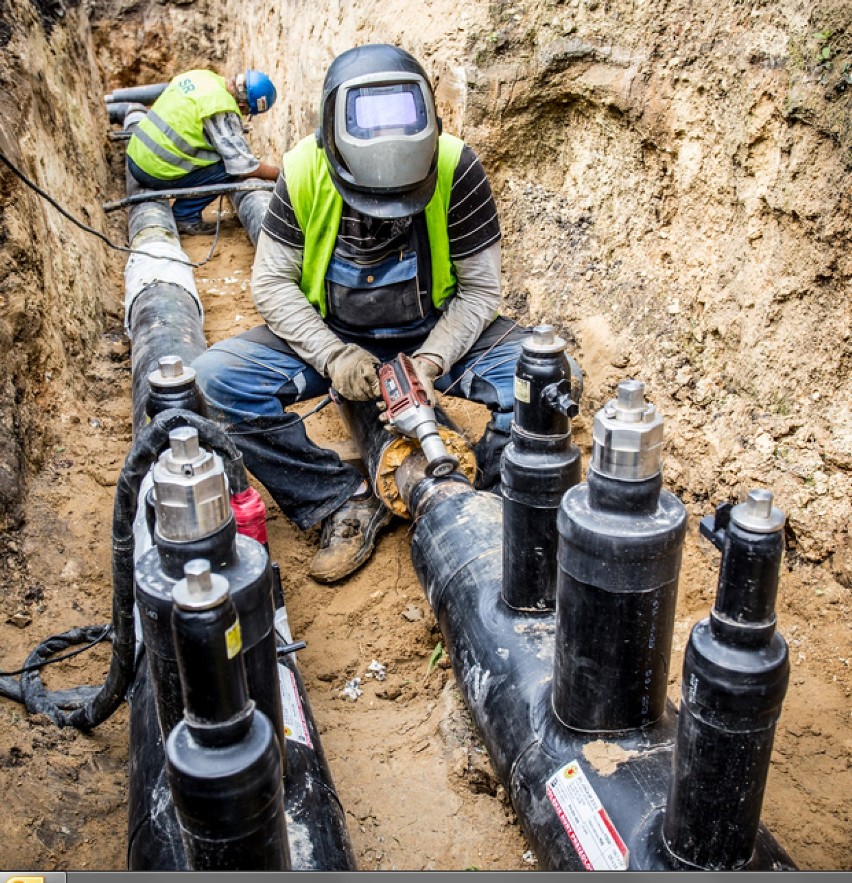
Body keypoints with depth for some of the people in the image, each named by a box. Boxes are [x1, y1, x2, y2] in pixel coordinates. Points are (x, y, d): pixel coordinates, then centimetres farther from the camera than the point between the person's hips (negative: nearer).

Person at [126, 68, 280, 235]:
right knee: (229, 167, -7)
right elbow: (243, 166, -17)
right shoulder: (222, 111, -18)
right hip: (157, 173, -8)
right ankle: (185, 216, -2)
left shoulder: (199, 75, 6)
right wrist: (277, 173, 0)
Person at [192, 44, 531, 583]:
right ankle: (348, 502, -13)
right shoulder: (304, 171, -16)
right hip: (330, 335, 1)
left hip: (437, 331, -1)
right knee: (217, 376, -23)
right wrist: (333, 355, -24)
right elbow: (272, 282, -10)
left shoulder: (457, 169, -20)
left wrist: (431, 361, -27)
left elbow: (481, 288, -12)